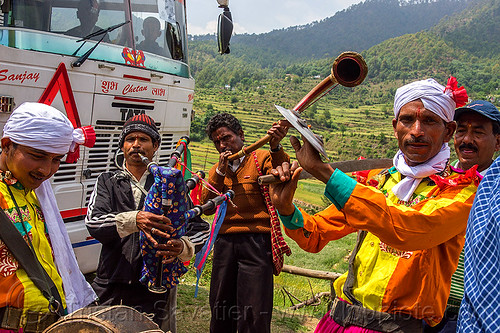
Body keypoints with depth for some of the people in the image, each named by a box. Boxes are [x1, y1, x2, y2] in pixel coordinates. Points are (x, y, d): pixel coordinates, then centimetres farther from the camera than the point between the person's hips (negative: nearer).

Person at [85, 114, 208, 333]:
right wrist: (133, 220, -28)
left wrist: (182, 246, -21)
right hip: (111, 290, 1)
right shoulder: (108, 182, 9)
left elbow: (201, 229, 2)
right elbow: (93, 223, -8)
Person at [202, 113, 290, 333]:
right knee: (220, 310, 11)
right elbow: (206, 205, 7)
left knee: (254, 314, -5)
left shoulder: (261, 159, 5)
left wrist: (275, 147, -31)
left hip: (256, 241, -4)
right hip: (224, 242, 5)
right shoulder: (215, 171, 19)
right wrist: (220, 172, -3)